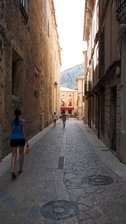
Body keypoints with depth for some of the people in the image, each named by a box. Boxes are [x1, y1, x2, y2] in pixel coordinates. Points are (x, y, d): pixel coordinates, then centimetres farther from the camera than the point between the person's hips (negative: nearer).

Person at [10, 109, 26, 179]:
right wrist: (25, 140, 1)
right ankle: (20, 169, 28)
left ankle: (13, 171, -15)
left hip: (13, 139, 2)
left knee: (14, 155, 2)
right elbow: (23, 131, -6)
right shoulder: (22, 121, -5)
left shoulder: (12, 121, 3)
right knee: (21, 153, 17)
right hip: (21, 139, -1)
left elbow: (11, 131, 7)